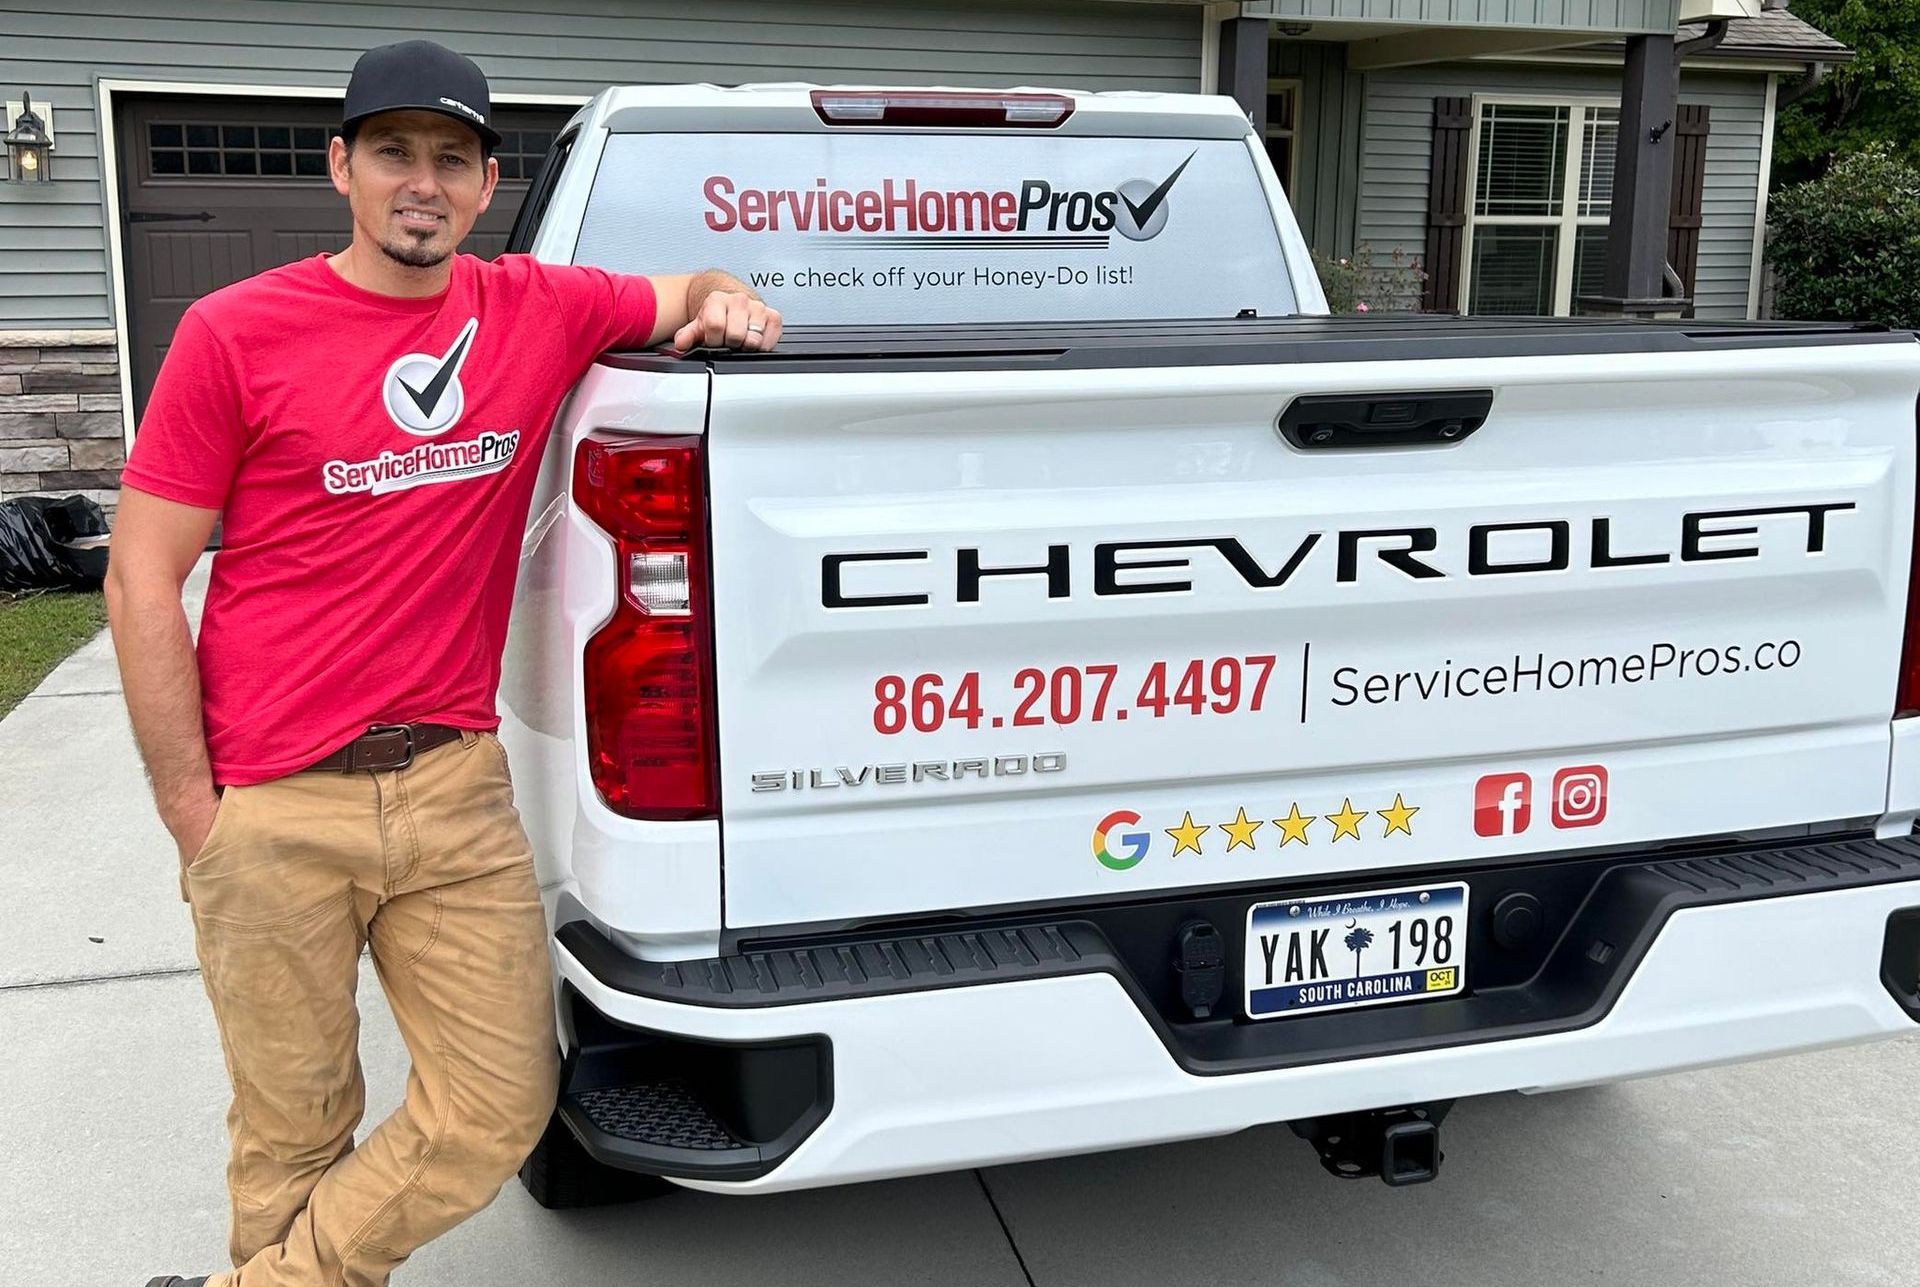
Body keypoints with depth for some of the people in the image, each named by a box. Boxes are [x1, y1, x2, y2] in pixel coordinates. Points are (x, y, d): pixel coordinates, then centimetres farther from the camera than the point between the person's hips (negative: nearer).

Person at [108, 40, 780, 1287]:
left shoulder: (539, 311, 5)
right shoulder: (237, 332, -3)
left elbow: (694, 294, 24)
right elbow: (144, 579, -2)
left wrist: (729, 305, -2)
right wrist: (192, 807, -6)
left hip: (458, 784, 3)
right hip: (276, 810, -3)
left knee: (506, 1104, 4)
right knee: (298, 1131, 8)